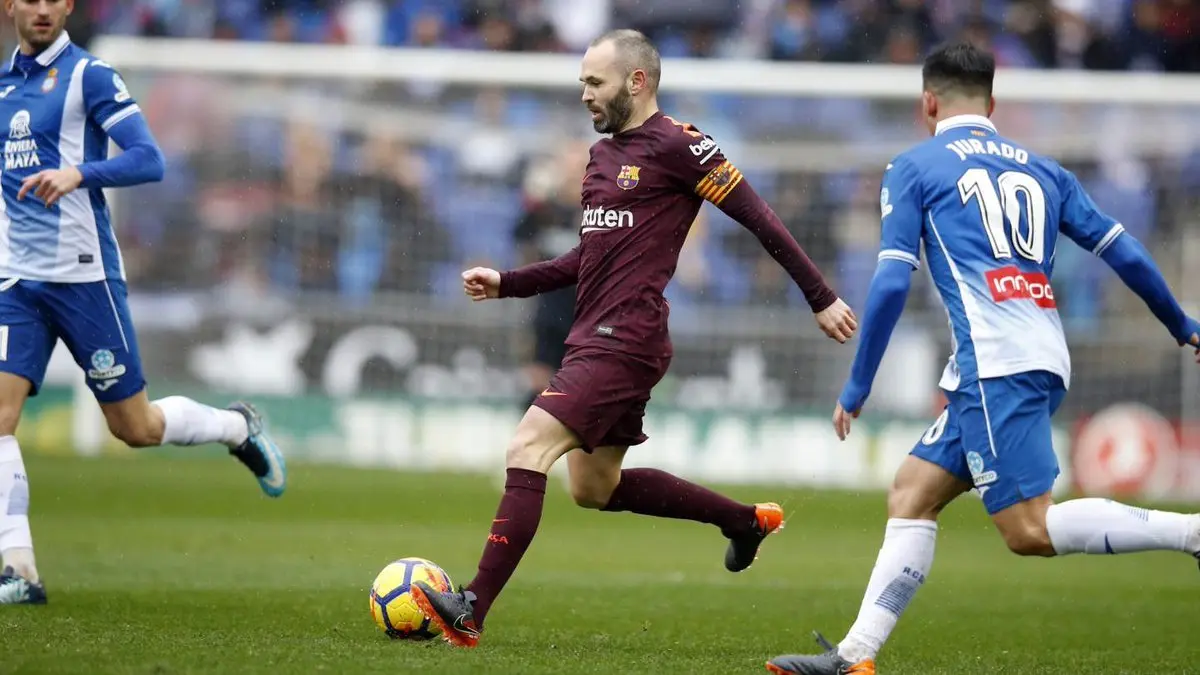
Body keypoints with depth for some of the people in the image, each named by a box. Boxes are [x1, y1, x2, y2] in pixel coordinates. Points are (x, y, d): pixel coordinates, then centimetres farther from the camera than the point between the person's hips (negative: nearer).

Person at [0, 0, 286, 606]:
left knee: (137, 428, 3)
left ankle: (239, 428, 33)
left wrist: (77, 174, -30)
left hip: (83, 275, -5)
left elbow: (148, 160, -16)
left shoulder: (88, 75, -6)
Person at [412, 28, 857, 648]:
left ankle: (471, 613, -22)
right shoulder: (603, 155, 18)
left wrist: (821, 299, -5)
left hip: (624, 341, -10)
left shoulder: (677, 145, -9)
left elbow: (759, 219, -7)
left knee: (526, 451, -19)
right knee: (594, 487, 19)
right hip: (593, 338, 10)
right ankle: (747, 520, 32)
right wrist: (505, 284, 16)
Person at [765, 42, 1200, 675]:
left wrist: (856, 389, 3)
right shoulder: (1041, 169, 20)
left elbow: (891, 283, -2)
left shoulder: (914, 168, 6)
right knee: (911, 495, 11)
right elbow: (1125, 253, 17)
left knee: (1031, 532, -11)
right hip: (1044, 361, 7)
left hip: (995, 365, -7)